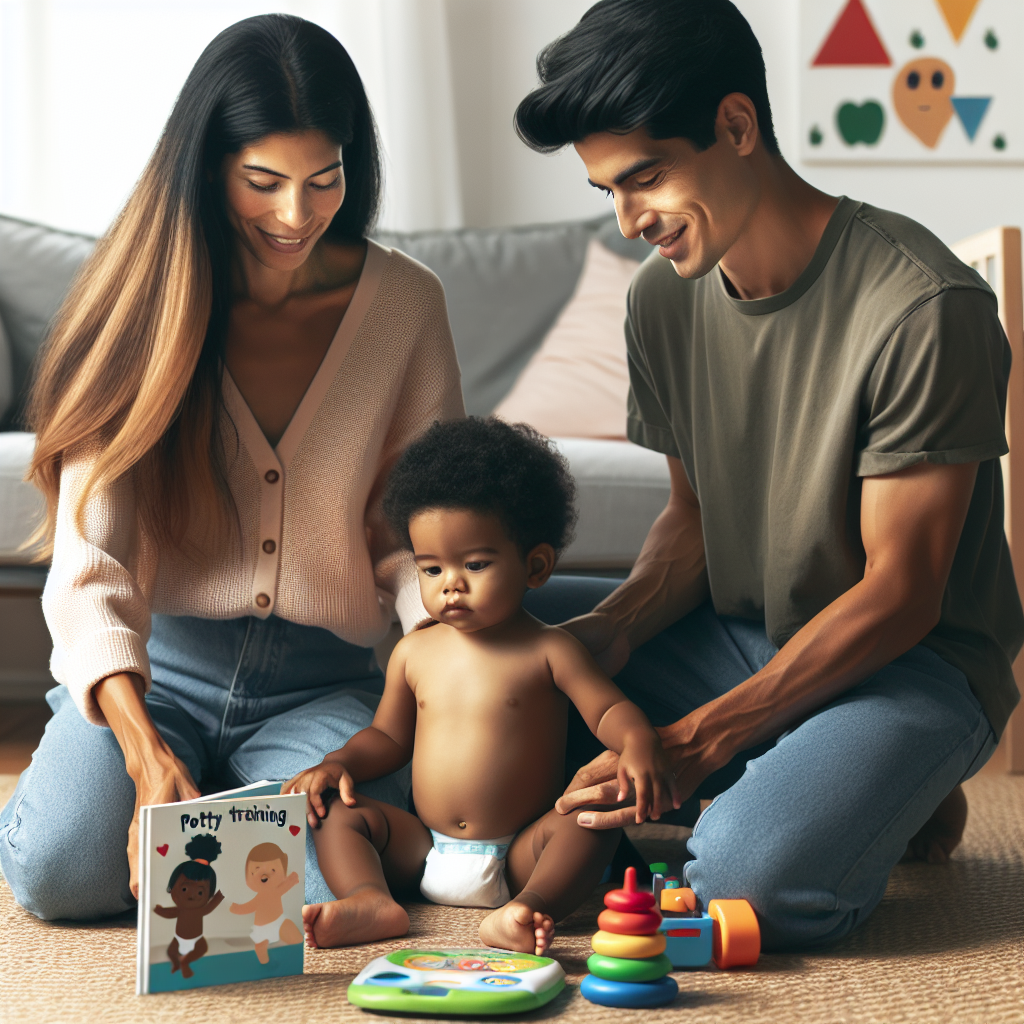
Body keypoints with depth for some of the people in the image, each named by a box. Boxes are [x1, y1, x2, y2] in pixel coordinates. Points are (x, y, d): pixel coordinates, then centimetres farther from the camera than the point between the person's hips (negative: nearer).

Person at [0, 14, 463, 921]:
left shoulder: (405, 303, 0)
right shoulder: (141, 302, -6)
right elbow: (90, 558, -14)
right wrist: (147, 751, -30)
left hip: (322, 681, 1)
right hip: (154, 665, 0)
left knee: (324, 875, -30)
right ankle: (195, 790, 10)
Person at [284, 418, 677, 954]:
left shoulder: (548, 650, -3)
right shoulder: (414, 653, 9)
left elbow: (610, 708, -7)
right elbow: (388, 736, 19)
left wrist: (639, 744, -30)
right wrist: (339, 763, 0)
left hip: (518, 856, -4)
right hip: (422, 852, 4)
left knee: (591, 820, -28)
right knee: (339, 811, -11)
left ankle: (526, 908, -47)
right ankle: (371, 901, -34)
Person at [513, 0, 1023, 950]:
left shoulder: (923, 308, -22)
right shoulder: (665, 299, 0)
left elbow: (899, 596, -20)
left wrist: (696, 742, -26)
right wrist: (612, 629, -12)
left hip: (911, 666, -7)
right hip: (740, 637, 7)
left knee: (746, 883, -35)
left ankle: (889, 794, -1)